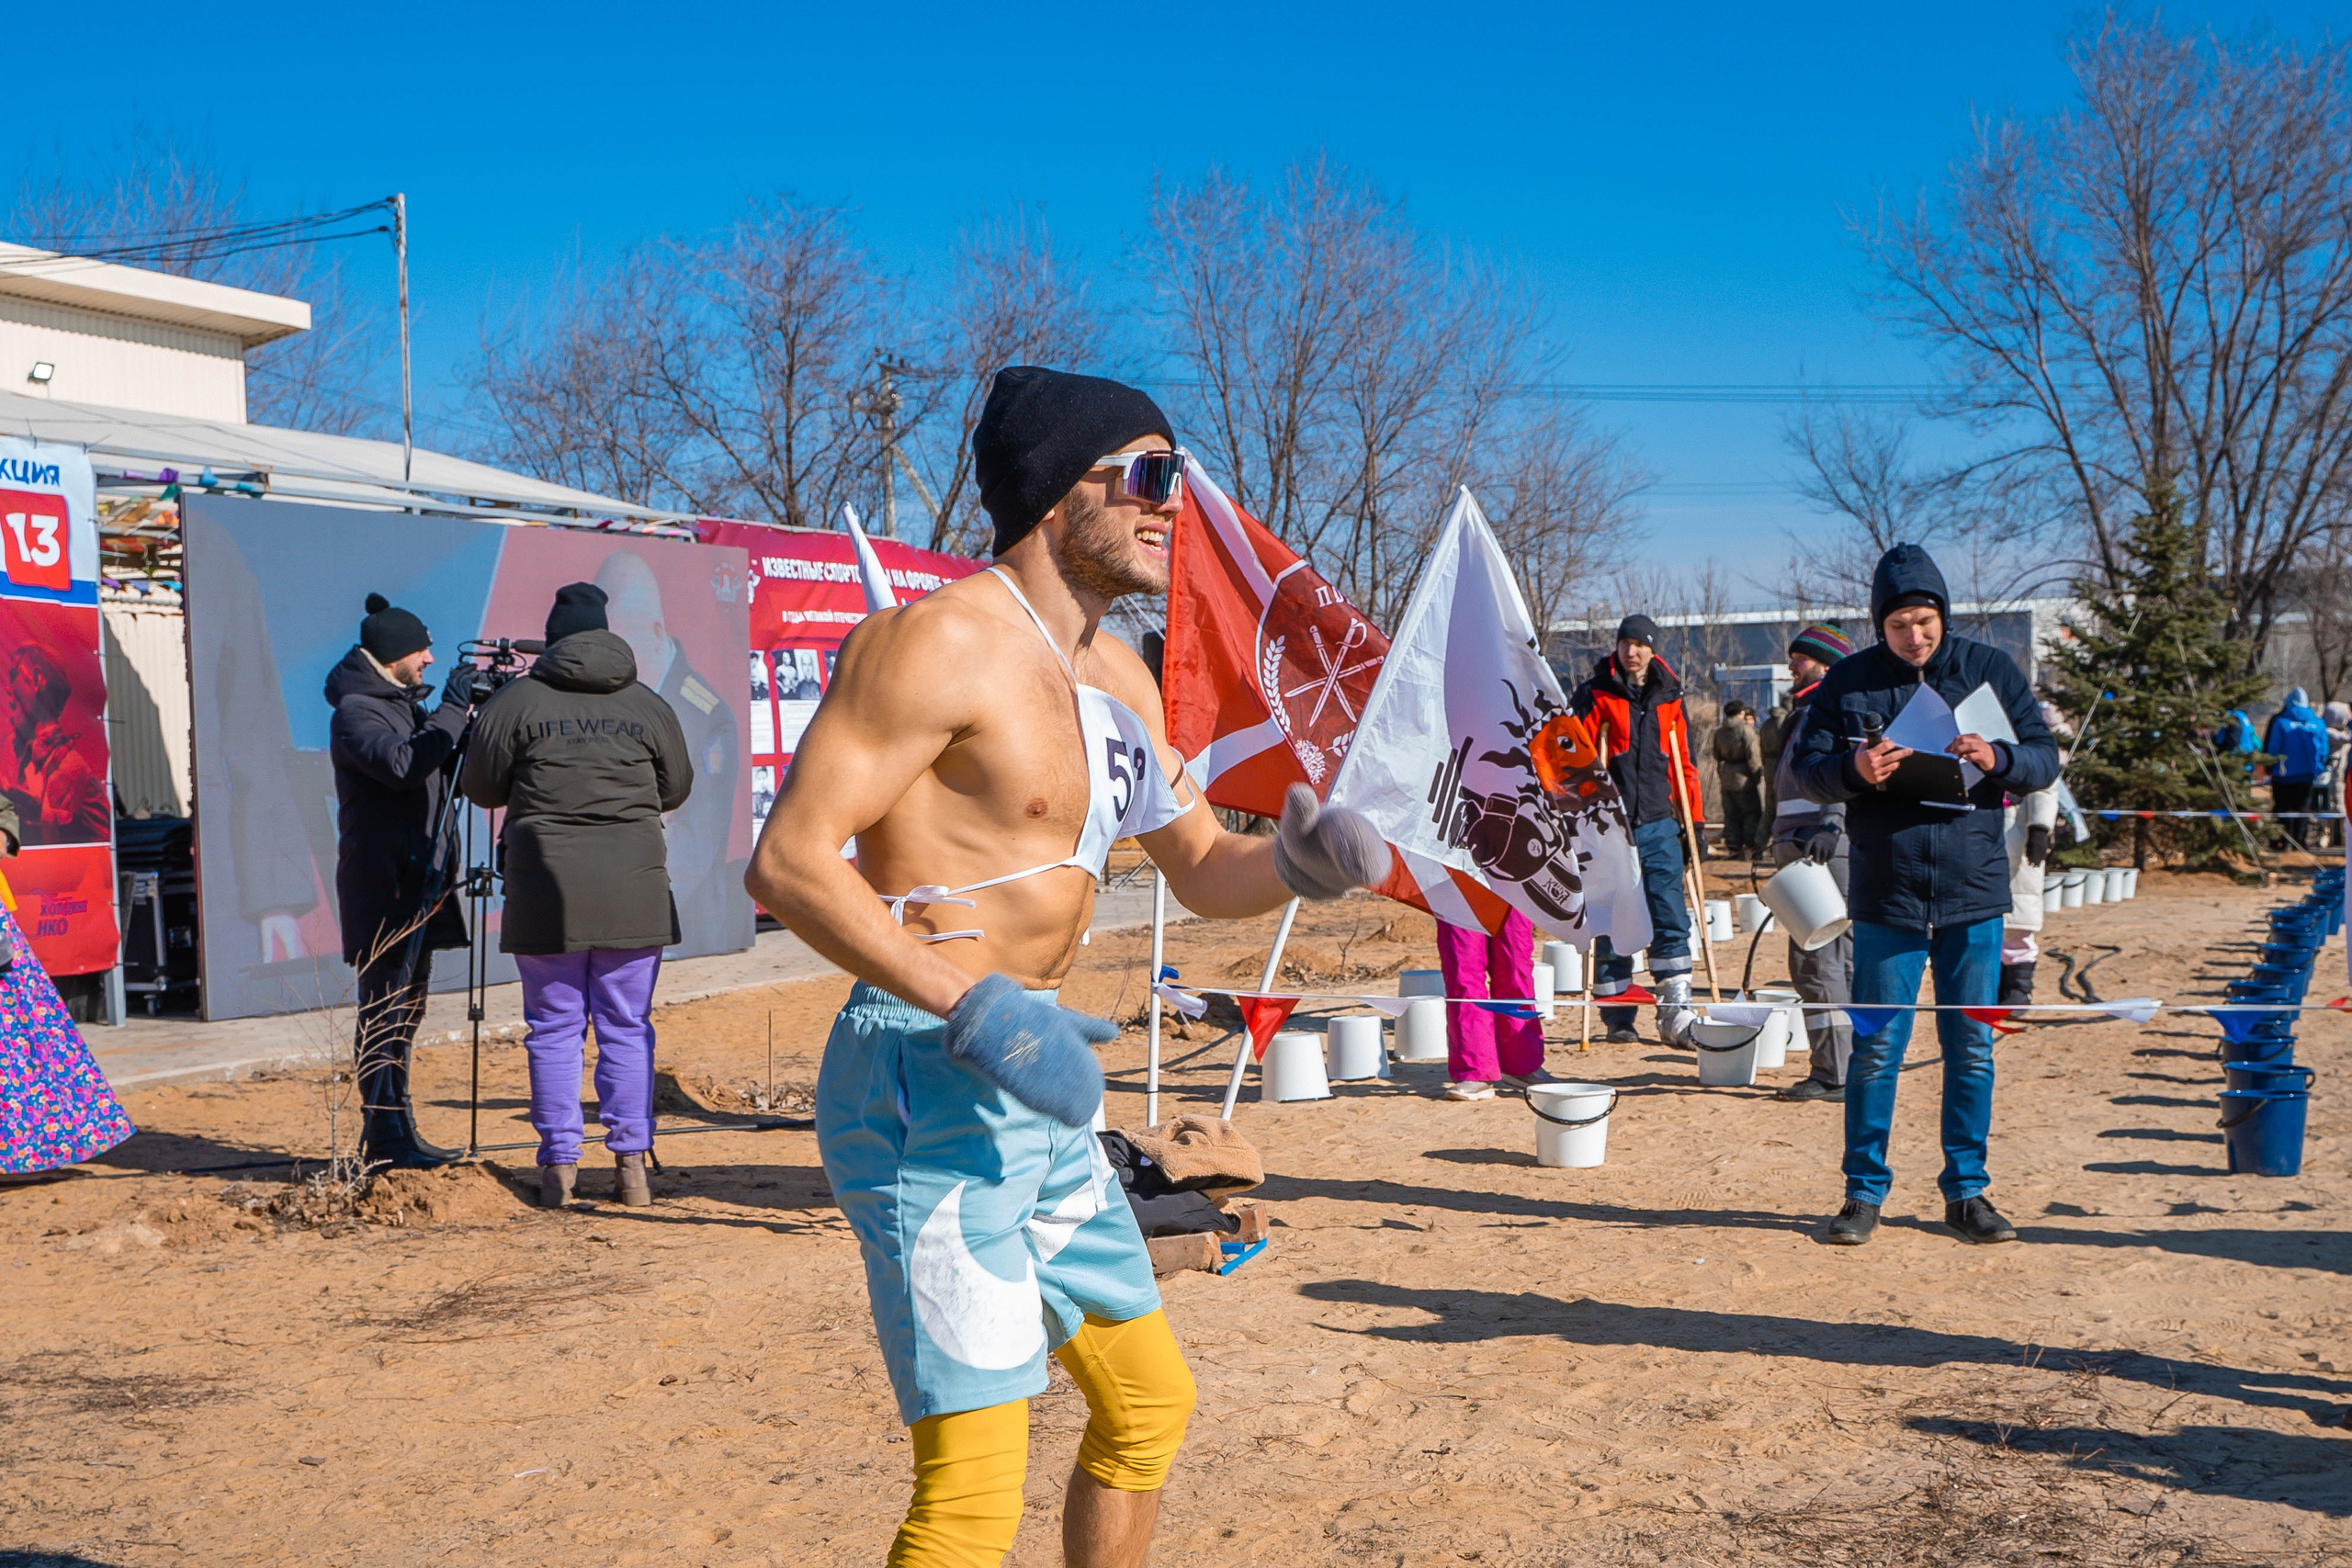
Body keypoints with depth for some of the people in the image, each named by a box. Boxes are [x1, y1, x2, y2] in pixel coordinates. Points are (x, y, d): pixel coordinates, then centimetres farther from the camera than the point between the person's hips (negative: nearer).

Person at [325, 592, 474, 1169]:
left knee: (406, 1010, 12)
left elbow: (444, 770, 18)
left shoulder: (403, 704, 18)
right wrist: (452, 712, -22)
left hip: (418, 879, 9)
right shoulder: (355, 711, -11)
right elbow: (402, 765, -27)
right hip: (381, 886, -9)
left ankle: (398, 1134, 18)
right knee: (385, 1009, -8)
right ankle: (385, 1138, -5)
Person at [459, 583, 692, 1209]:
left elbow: (480, 788, 6)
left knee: (554, 1028, 7)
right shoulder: (649, 706, 6)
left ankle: (559, 1168, 8)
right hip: (634, 889, 1)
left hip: (546, 888, -1)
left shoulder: (515, 702, 0)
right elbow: (676, 788, 16)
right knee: (627, 1028, 8)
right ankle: (631, 1163, 7)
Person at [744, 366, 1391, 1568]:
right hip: (926, 1080, -10)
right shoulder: (943, 639, -14)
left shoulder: (1116, 676, 14)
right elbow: (788, 860, -20)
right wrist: (974, 1007, -27)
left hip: (1037, 1099, 10)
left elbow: (1203, 872, 20)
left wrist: (1296, 862, -2)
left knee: (1150, 1400, 22)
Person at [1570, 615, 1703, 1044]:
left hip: (1659, 825, 3)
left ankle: (1676, 1015, -1)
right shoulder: (1595, 695, 0)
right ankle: (1617, 1016, 10)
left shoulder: (1669, 696, 11)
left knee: (1671, 920, -2)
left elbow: (1684, 763, 17)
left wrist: (1693, 821, 14)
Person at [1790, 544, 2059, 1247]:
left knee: (1972, 1049, 8)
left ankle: (1966, 1190, 21)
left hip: (1974, 896, 1)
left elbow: (2046, 760, 4)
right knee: (1874, 1048, 3)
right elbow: (1806, 768, 1)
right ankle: (1865, 1191, 15)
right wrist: (1852, 769, -20)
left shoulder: (1991, 671, 5)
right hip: (1885, 896, -1)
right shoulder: (1848, 682, 2)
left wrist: (1999, 759, -18)